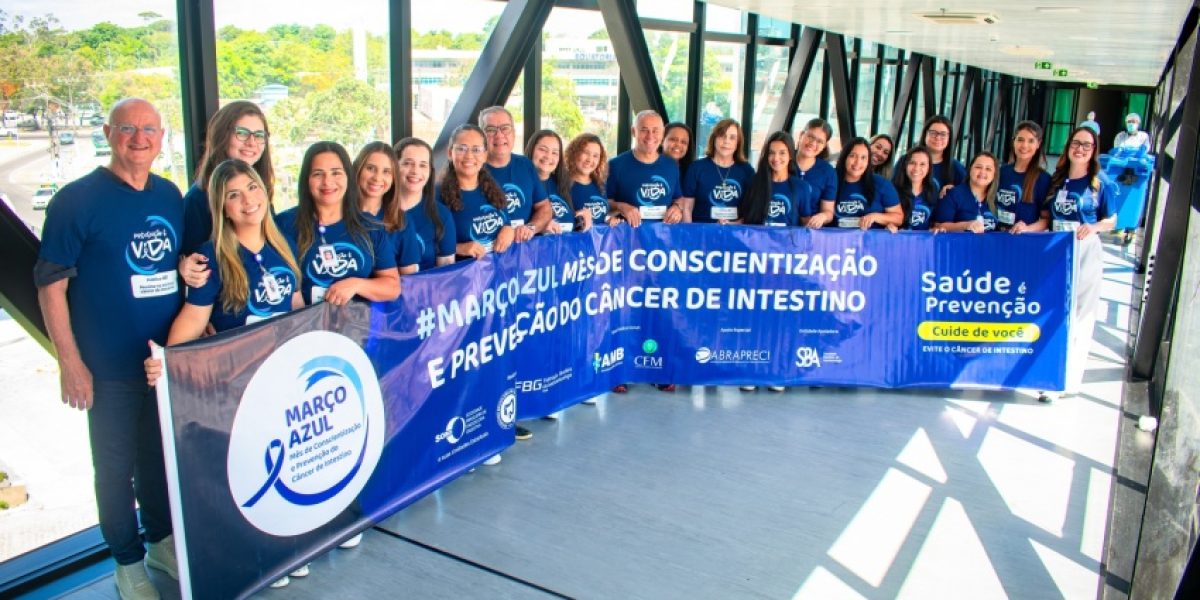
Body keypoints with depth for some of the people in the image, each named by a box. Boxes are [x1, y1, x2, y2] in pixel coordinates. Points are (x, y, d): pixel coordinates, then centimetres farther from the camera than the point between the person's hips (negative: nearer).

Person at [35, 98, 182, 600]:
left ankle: (161, 539, 38)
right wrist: (70, 362, -13)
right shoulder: (77, 199, -10)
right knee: (116, 466, 9)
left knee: (162, 455, 19)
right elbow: (51, 282, -10)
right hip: (111, 368, -5)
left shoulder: (171, 196, 6)